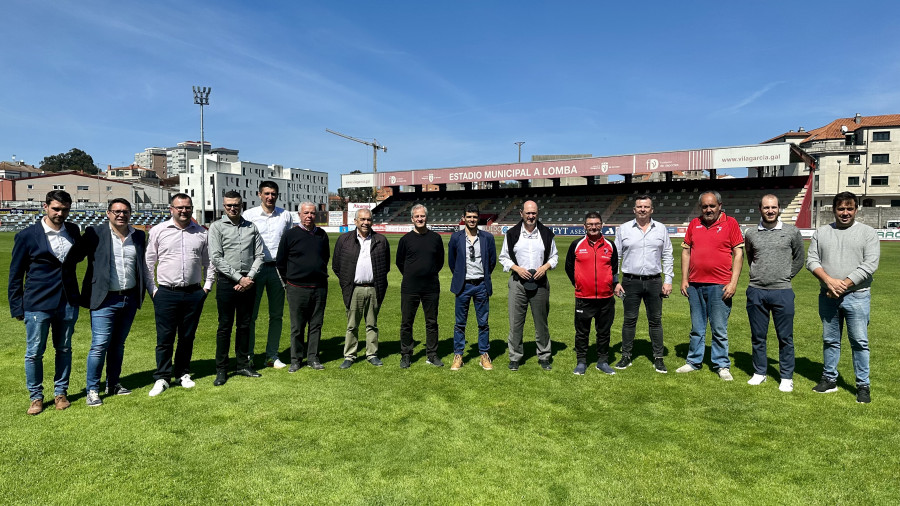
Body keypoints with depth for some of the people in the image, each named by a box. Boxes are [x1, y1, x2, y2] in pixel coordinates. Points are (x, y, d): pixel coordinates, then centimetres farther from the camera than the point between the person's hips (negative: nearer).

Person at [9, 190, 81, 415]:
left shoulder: (73, 231, 4)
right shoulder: (27, 236, -5)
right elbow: (15, 274, 0)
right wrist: (17, 307, -1)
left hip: (68, 303, 3)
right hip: (38, 304, -3)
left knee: (64, 350, 13)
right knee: (34, 353, 6)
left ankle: (61, 392, 27)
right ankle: (36, 397, 22)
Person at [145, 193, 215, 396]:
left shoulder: (201, 233, 7)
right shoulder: (158, 231, 2)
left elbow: (209, 262, 15)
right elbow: (149, 262, 5)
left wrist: (207, 285, 7)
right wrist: (152, 289, 1)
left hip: (194, 294, 2)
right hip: (166, 294, -2)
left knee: (187, 336, 10)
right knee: (164, 337, 1)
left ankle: (183, 374, 24)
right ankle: (162, 378, 14)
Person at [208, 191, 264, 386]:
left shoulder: (251, 227, 10)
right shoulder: (217, 227, 0)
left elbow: (259, 255, 7)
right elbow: (216, 258, -8)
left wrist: (250, 277, -7)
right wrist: (239, 278, -11)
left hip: (248, 282, 3)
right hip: (226, 282, -3)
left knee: (245, 325, 11)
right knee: (225, 326, 1)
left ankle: (243, 364, 22)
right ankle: (221, 370, 10)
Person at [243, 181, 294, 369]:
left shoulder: (285, 216, 7)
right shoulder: (249, 215, -1)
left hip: (277, 268, 3)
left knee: (277, 315, 8)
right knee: (250, 314, 0)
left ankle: (272, 355, 19)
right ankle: (248, 355, 12)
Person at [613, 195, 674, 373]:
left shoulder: (661, 229, 6)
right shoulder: (624, 229, 3)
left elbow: (667, 256, 8)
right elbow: (615, 256, 5)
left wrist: (668, 280, 1)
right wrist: (615, 281, -1)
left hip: (654, 282, 1)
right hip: (630, 282, -1)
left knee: (655, 321, 6)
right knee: (629, 320, 5)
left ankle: (658, 358, 16)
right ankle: (626, 356, 15)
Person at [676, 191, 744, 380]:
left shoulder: (730, 223, 0)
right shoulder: (694, 224, 10)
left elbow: (738, 253, -3)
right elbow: (686, 251, 11)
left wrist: (733, 282, -10)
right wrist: (684, 279, 5)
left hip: (719, 286, -3)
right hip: (695, 285, 4)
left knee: (719, 329, 4)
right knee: (696, 328, 13)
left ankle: (722, 365, 17)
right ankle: (694, 361, 23)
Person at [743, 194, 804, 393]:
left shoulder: (792, 232, 2)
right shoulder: (751, 234, 6)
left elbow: (799, 258, 13)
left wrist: (787, 276, 9)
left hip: (782, 292, -2)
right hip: (756, 292, 2)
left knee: (785, 337, 4)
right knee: (758, 336, 10)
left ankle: (786, 377, 16)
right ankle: (759, 372, 23)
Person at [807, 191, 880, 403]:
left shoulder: (867, 233, 1)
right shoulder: (821, 232, 9)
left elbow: (870, 264, -9)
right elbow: (812, 260, 2)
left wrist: (844, 284, -16)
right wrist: (829, 280, -13)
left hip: (857, 296, -3)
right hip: (827, 296, 3)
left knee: (859, 342, 0)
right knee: (830, 340, 11)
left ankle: (863, 386, 11)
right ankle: (829, 380, 22)